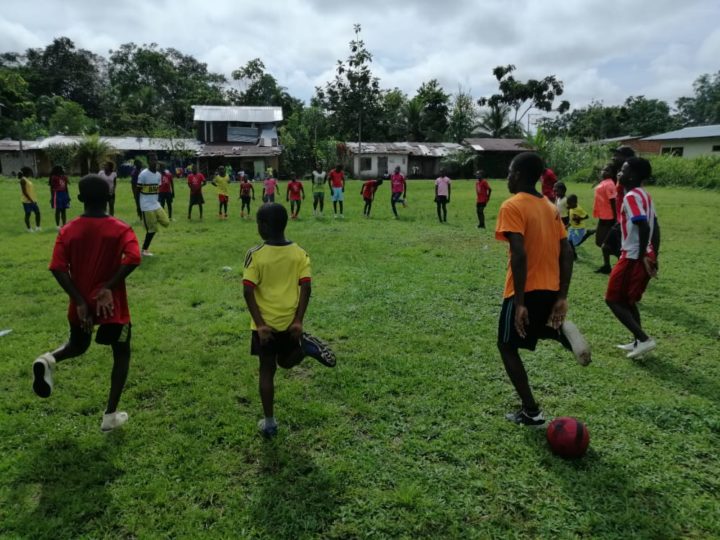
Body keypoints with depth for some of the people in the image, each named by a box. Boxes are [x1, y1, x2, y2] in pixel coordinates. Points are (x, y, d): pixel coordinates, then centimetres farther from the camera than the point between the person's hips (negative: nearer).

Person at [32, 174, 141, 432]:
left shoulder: (68, 230, -3)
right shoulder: (121, 229, -10)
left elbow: (58, 268, -12)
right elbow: (133, 259, -27)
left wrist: (79, 300, -11)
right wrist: (109, 286, -20)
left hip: (81, 305, 3)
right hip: (112, 306, -3)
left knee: (78, 346, 30)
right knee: (121, 354, 14)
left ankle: (48, 360, -3)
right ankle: (110, 415, 11)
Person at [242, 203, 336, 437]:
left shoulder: (255, 255, -12)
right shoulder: (300, 253, -4)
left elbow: (248, 291, -16)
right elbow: (306, 288, -9)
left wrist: (259, 324, -13)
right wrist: (298, 321, -7)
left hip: (265, 324, -2)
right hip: (290, 322, 3)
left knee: (267, 370, 12)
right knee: (286, 362, 25)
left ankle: (269, 423, 18)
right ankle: (306, 346, -6)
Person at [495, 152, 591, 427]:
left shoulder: (512, 206, -12)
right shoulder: (551, 208, 10)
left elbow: (520, 255, -23)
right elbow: (566, 253, 6)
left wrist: (519, 302, -21)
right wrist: (562, 296, 7)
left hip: (527, 291, -7)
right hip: (551, 290, 7)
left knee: (507, 347, 10)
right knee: (533, 332, 30)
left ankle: (531, 412, 10)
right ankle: (562, 330, -2)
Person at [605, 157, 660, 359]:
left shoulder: (631, 196, -16)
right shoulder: (645, 195, 13)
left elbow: (644, 227, -26)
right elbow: (655, 227, 15)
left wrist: (642, 257, -21)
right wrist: (654, 256, 16)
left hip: (633, 258, -9)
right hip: (646, 257, 9)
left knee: (613, 300, 1)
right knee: (628, 300, 20)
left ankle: (644, 339, -3)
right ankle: (638, 341, 24)